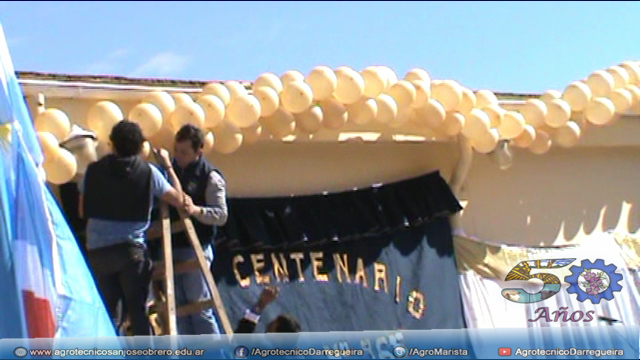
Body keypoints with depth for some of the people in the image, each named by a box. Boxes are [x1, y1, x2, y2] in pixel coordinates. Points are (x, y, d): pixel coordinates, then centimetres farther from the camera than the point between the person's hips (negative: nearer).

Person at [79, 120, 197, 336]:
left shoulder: (94, 171, 4)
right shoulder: (148, 172, -2)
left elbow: (83, 211, 10)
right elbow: (178, 200, 6)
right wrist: (168, 166, 16)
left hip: (97, 250, 2)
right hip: (131, 249, -2)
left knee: (105, 311, 11)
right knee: (137, 310, 3)